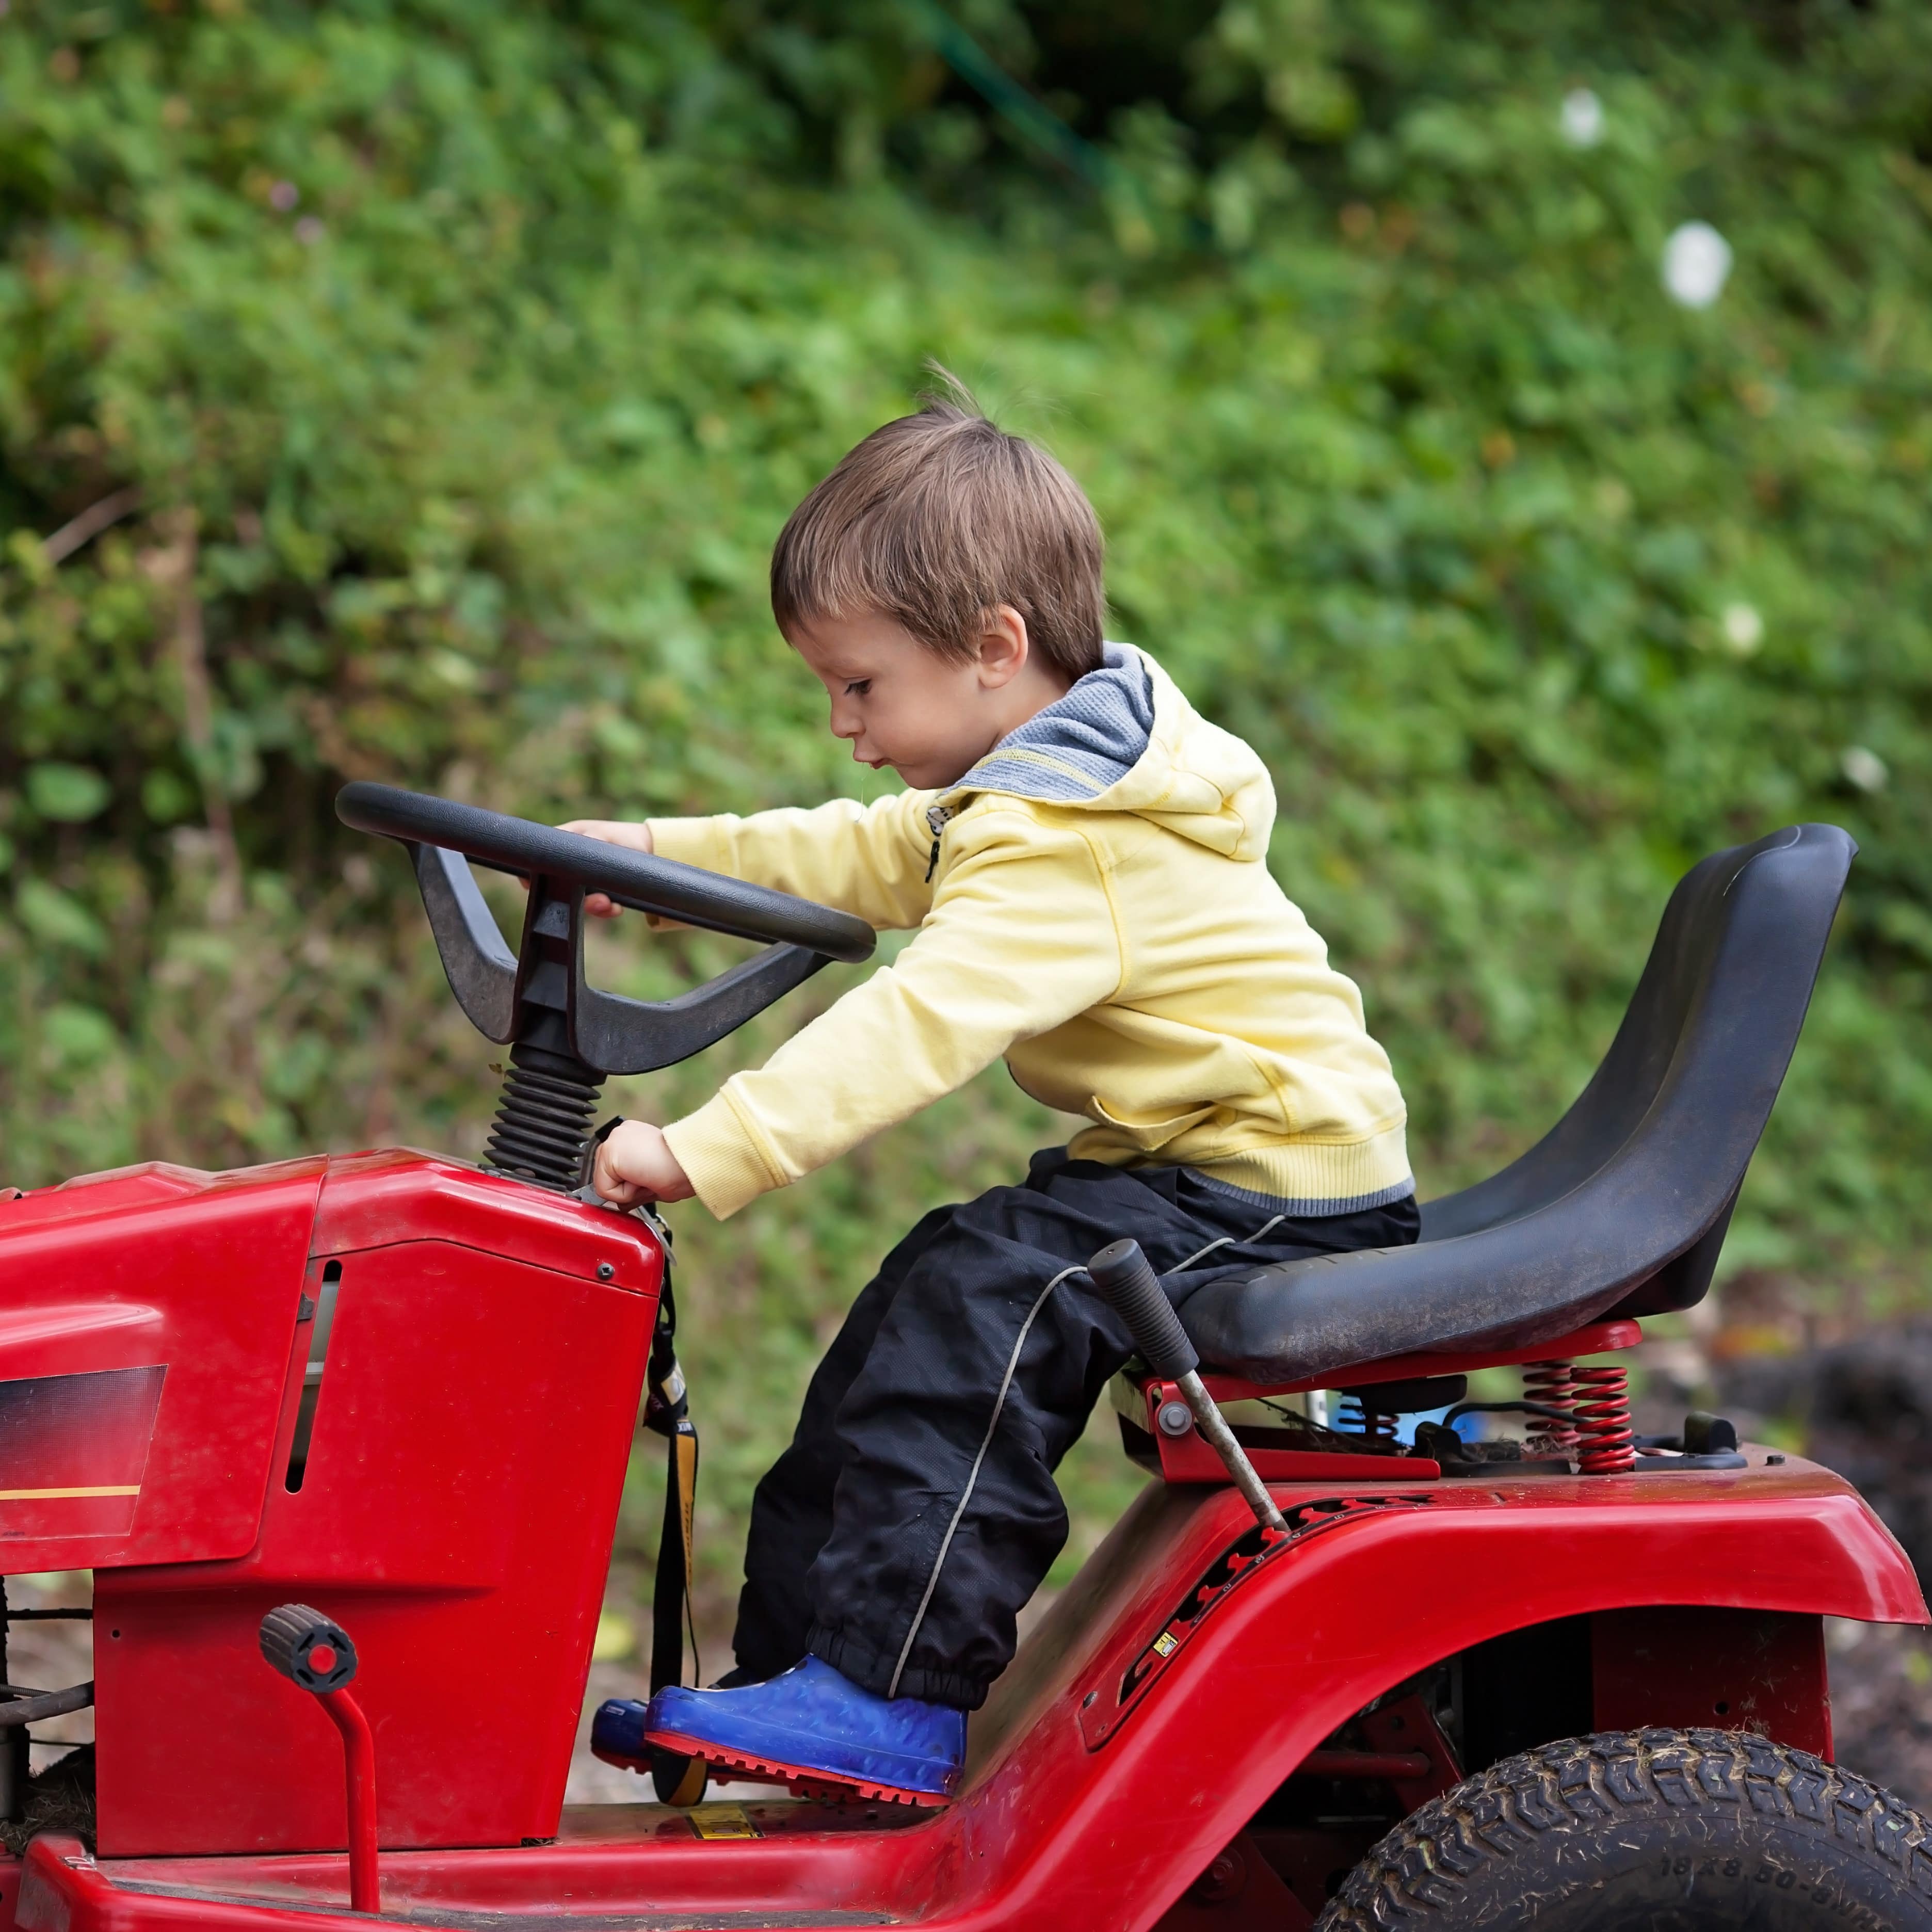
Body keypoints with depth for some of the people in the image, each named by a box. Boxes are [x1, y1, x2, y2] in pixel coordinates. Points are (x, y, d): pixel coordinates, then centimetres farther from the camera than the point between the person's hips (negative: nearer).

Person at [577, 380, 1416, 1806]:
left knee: (985, 1301, -24)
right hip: (1187, 1159, 11)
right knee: (937, 1298, 6)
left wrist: (706, 1153, -37)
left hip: (1276, 1186, -11)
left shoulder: (1067, 855, -24)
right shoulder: (1044, 793, 11)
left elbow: (916, 1026, -34)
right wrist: (662, 851, 20)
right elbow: (870, 859, 24)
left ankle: (894, 1699, -21)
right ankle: (794, 1663, 10)